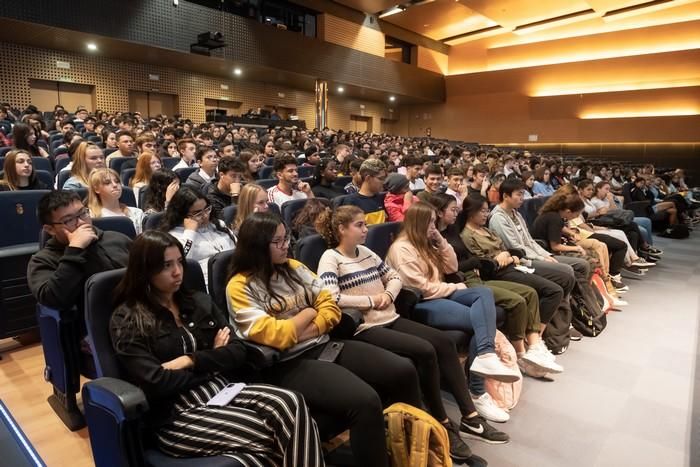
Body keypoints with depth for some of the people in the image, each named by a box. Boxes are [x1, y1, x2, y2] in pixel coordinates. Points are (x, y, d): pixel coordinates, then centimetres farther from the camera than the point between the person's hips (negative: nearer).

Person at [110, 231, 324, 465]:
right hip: (176, 416, -4)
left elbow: (238, 353, 6)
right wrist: (214, 361, -1)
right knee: (271, 436, -27)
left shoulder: (199, 301, 14)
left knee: (291, 404, -26)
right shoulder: (126, 320, -1)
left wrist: (191, 361, -10)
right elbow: (155, 384, -12)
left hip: (224, 391, 5)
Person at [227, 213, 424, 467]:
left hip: (323, 346, 7)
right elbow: (273, 336, -18)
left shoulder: (294, 267, 12)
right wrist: (307, 313, -3)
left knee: (403, 371, -7)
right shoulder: (240, 287, -7)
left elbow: (330, 306, 8)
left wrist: (305, 331, -9)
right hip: (288, 364, -6)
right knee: (365, 401, -29)